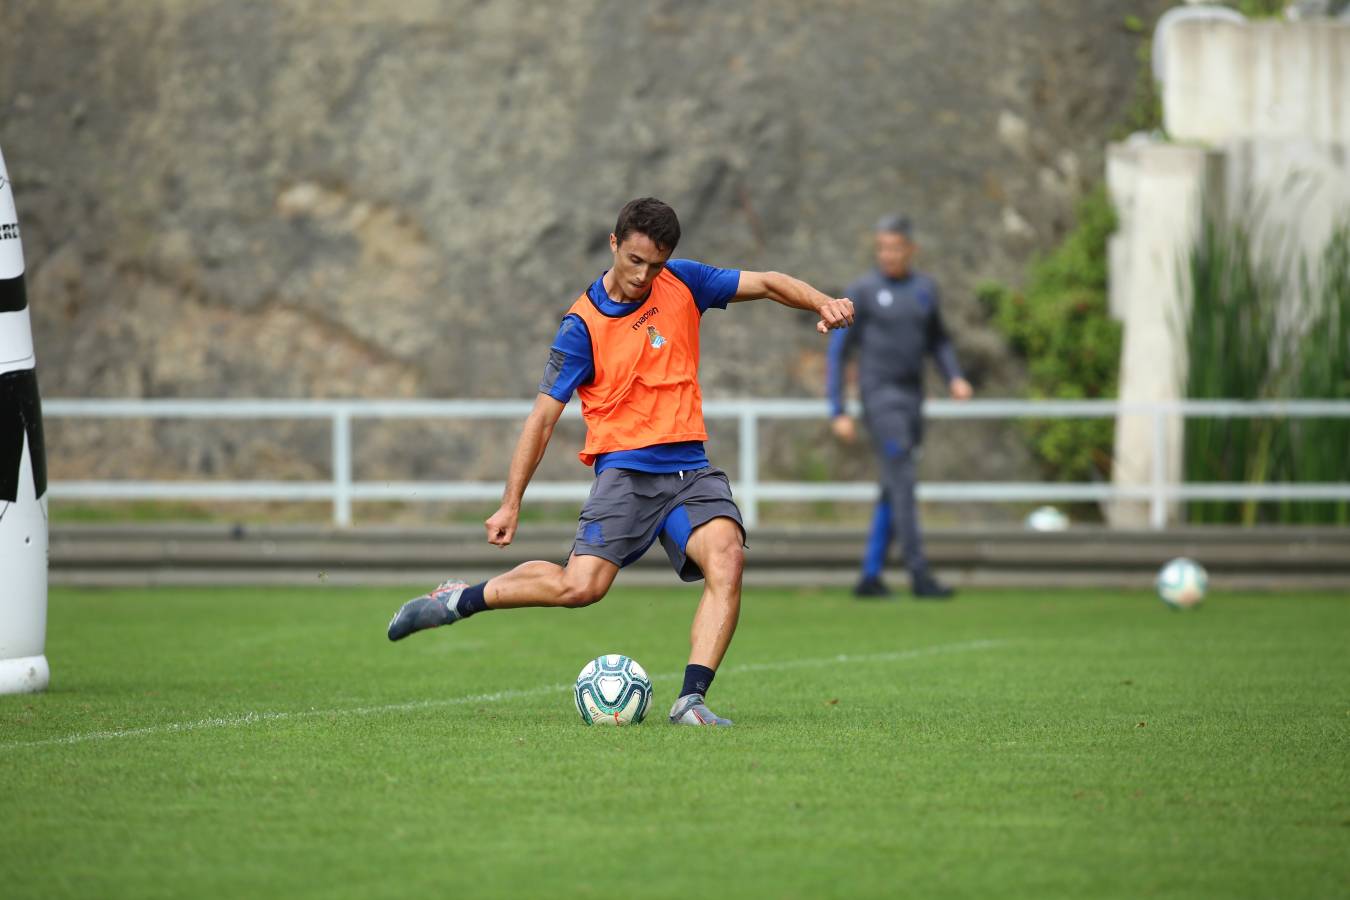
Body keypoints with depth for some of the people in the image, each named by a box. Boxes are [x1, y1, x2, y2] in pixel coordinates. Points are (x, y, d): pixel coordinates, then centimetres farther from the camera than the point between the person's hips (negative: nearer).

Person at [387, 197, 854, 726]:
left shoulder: (682, 284, 7)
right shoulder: (583, 325, -4)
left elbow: (766, 284, 12)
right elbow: (544, 416, -2)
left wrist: (821, 303, -9)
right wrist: (510, 504, -5)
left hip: (691, 469, 4)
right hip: (626, 469, -4)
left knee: (726, 558, -24)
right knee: (580, 586, -19)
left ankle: (692, 700, -28)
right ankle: (460, 600, 3)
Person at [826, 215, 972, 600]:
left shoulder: (924, 289, 9)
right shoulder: (862, 291, -7)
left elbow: (937, 340, 23)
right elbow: (837, 354, -5)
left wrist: (955, 378, 4)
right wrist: (838, 413, -10)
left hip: (912, 398, 6)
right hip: (880, 398, -6)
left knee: (893, 492, 8)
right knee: (903, 485, -13)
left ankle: (870, 576, 15)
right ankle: (920, 577, -15)